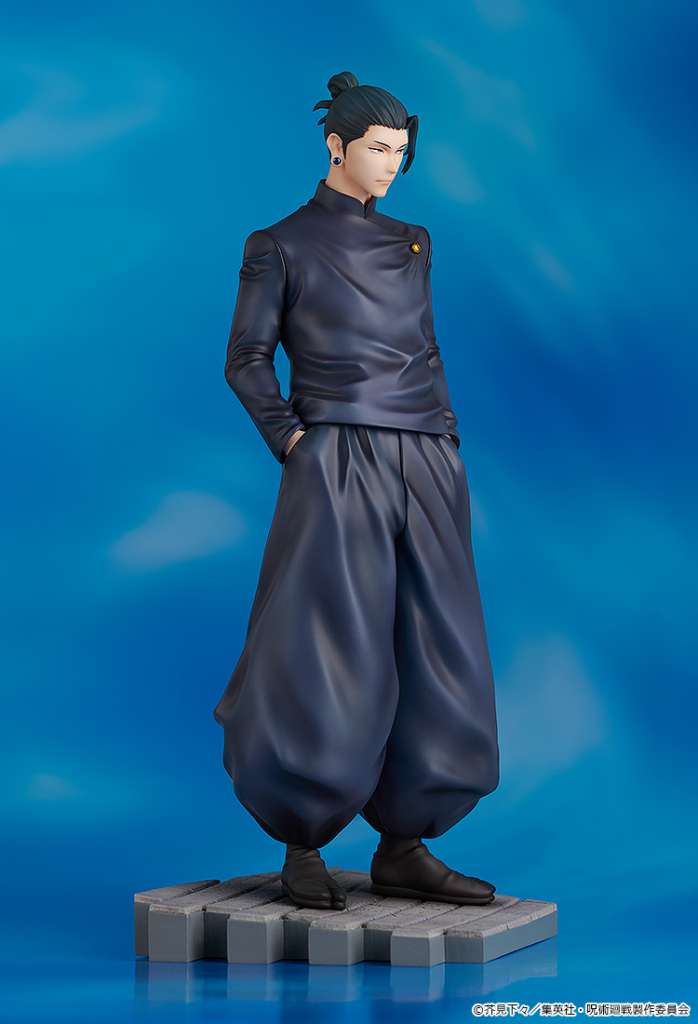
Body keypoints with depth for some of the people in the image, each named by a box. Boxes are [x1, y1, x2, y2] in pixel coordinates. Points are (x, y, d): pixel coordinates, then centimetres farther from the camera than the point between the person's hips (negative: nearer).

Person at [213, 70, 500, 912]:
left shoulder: (411, 242, 18)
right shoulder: (280, 245, 3)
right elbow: (246, 361, 1)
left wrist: (448, 444, 9)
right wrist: (291, 441, -11)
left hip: (425, 466, 6)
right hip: (339, 466, -6)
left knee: (436, 658, 3)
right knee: (330, 657, -8)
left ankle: (403, 849, 10)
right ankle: (301, 850, 4)